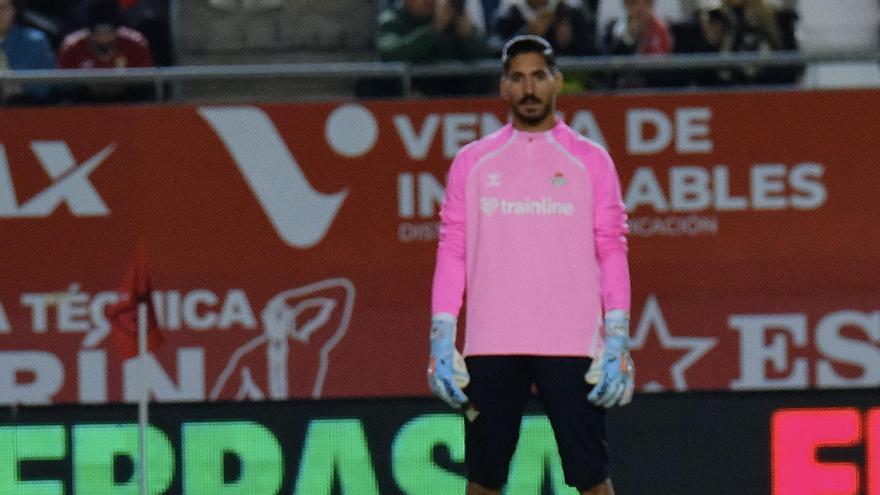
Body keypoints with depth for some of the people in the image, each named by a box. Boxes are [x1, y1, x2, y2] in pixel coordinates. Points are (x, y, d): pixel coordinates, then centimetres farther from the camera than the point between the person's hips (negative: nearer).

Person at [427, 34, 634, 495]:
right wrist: (441, 341, 0)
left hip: (572, 348, -2)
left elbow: (612, 254, 4)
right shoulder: (472, 162, 11)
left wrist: (617, 341, -5)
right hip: (489, 347, 2)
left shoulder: (590, 161, 7)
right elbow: (451, 253, 9)